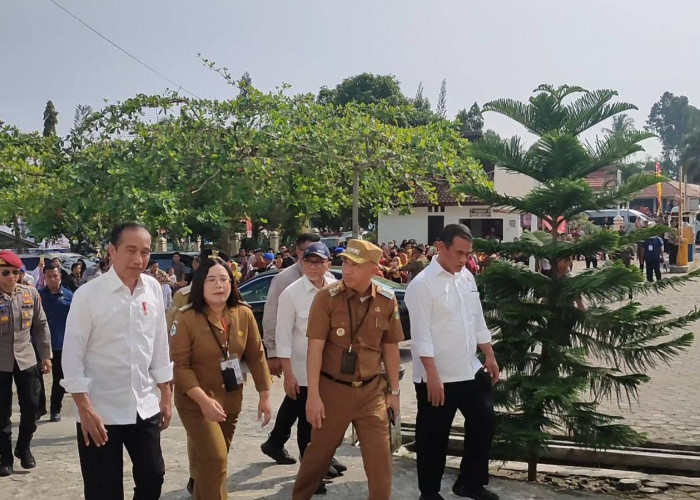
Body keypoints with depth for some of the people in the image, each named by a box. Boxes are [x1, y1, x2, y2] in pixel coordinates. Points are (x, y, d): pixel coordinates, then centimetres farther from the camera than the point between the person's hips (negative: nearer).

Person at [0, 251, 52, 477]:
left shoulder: (30, 294, -1)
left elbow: (41, 325, 6)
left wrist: (46, 355, 7)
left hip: (26, 359, 3)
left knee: (31, 406, 6)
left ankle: (23, 447, 28)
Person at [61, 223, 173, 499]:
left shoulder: (153, 289, 0)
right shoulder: (88, 294, -13)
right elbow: (72, 356, -10)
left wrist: (166, 396, 9)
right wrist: (85, 409, -14)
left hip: (145, 408, 4)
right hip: (101, 411, -4)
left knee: (152, 478, 14)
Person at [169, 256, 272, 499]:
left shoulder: (244, 314, -6)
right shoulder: (186, 318, -18)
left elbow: (256, 355, 1)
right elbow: (179, 365, -18)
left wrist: (264, 395, 0)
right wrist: (203, 400, -27)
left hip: (231, 398, 5)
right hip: (195, 401, -5)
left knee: (213, 456, 21)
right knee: (215, 459, -13)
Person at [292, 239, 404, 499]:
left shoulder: (387, 301, -3)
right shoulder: (327, 297, -13)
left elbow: (391, 349, 6)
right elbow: (315, 347, -14)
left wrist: (394, 391, 9)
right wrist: (313, 395, -16)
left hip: (372, 390, 2)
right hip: (332, 389, -2)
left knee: (380, 457, 5)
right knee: (318, 453, 13)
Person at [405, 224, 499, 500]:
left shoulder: (467, 277, 7)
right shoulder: (422, 284, -15)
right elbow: (421, 335, -18)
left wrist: (489, 355, 12)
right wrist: (433, 376, -22)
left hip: (470, 370, 7)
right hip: (438, 376, -7)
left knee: (484, 423, 14)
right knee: (434, 438, 6)